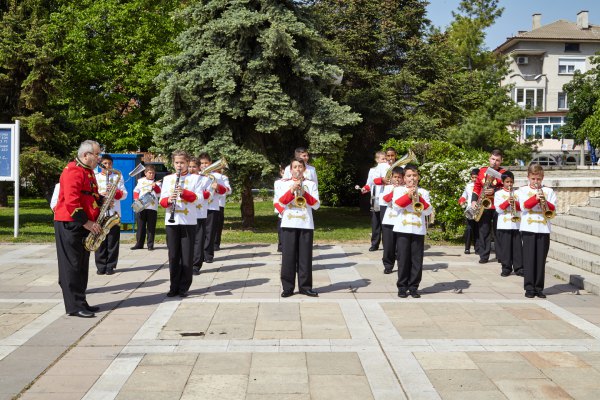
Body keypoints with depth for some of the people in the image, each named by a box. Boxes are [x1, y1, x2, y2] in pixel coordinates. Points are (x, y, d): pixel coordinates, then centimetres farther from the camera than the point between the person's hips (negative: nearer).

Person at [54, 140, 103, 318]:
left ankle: (80, 302, 19)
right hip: (70, 224, -10)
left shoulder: (88, 171, 16)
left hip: (83, 225, 10)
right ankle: (74, 306, -1)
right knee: (71, 266, -5)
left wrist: (102, 200, 5)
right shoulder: (73, 171, -16)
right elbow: (71, 202, -24)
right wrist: (87, 223, -22)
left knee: (82, 265, 12)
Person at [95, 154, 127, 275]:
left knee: (113, 241, 0)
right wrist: (100, 195, -15)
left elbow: (124, 194, 6)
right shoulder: (95, 177, 10)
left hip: (114, 213, 0)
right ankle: (100, 266, 7)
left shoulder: (117, 177, 12)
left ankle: (110, 266, 6)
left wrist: (115, 192, -13)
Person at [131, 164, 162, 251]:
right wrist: (136, 198, -3)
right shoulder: (141, 181, 15)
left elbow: (159, 192, -10)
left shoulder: (157, 183, 6)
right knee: (140, 226, 7)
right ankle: (139, 244, 14)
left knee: (151, 227, 0)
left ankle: (150, 245, 5)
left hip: (152, 207, -2)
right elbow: (136, 191, 15)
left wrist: (155, 186, -31)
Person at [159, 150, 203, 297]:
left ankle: (184, 287, 7)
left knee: (187, 256, 0)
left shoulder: (195, 178, 6)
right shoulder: (167, 179, 12)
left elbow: (198, 197, -5)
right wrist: (168, 200, -17)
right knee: (173, 256, 4)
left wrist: (184, 192, -21)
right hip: (172, 222, 2)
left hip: (189, 222, -2)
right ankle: (174, 286, 11)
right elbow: (162, 200, 6)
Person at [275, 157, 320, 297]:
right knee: (288, 256, -1)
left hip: (306, 224, 0)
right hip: (288, 224, 0)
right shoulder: (285, 184, 8)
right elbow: (279, 203, -4)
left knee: (305, 256, 1)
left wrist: (304, 192, -13)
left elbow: (316, 205, -1)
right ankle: (288, 287, 4)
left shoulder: (311, 184, 8)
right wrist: (292, 191, -14)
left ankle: (305, 287, 7)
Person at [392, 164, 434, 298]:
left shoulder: (423, 192, 10)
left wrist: (419, 199, -12)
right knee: (403, 259, 1)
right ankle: (402, 287, 9)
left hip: (418, 230, 2)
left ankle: (413, 286, 11)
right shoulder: (399, 190, 7)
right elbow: (396, 205, -10)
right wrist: (408, 195, -15)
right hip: (403, 229, -1)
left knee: (417, 260, 2)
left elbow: (428, 211, 0)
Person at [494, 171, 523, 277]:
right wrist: (507, 202, -18)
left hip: (516, 224, 2)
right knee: (505, 247, 0)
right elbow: (498, 209, -5)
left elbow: (521, 208, 4)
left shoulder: (517, 193, 11)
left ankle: (518, 267, 7)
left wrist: (515, 203, -14)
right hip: (504, 224, -2)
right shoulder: (499, 193, 5)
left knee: (517, 247, 1)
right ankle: (506, 268, 8)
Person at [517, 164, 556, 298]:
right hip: (528, 228, -1)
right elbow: (524, 205, -9)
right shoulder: (523, 190, 7)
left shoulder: (548, 191, 12)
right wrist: (536, 198, -22)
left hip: (544, 229, 2)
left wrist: (545, 202, -17)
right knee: (529, 258, -2)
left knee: (541, 259, 3)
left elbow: (553, 208, 2)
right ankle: (529, 287, 2)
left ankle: (539, 287, 9)